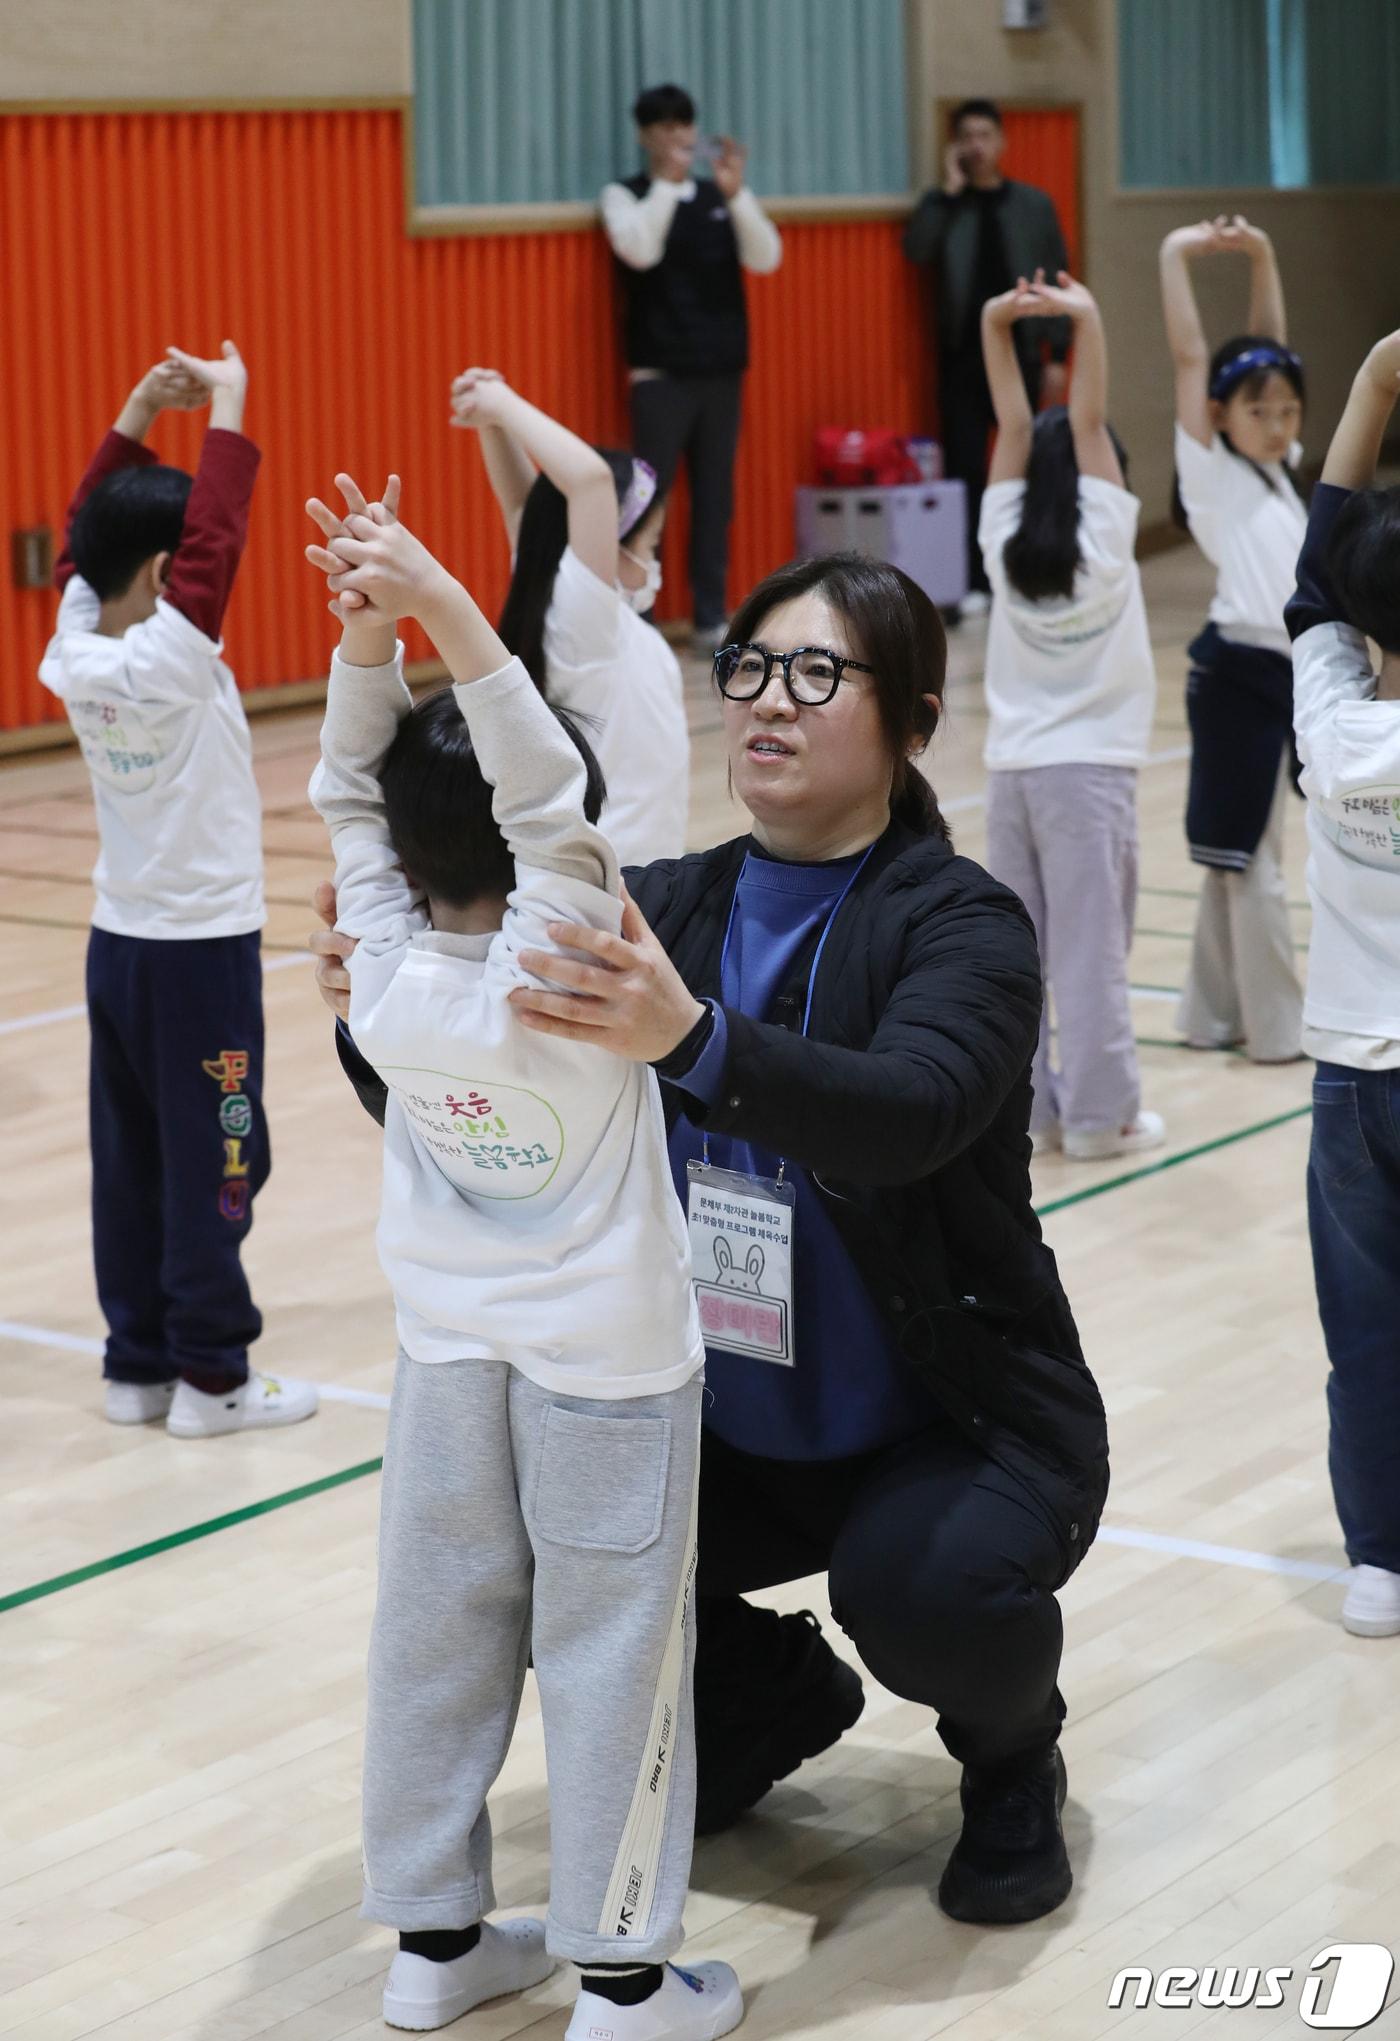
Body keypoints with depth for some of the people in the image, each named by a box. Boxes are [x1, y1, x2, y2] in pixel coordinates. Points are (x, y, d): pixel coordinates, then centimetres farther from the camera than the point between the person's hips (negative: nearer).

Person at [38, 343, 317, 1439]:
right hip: (202, 950, -7)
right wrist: (228, 413, -13)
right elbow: (218, 535, -22)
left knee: (131, 1163, 10)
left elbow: (87, 537, 9)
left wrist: (139, 416, 5)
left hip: (119, 943, 7)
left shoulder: (74, 651, -1)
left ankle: (139, 1365, 17)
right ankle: (211, 1375, 5)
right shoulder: (169, 658, -19)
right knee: (213, 1165, 0)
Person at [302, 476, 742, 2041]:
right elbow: (548, 796, -29)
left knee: (437, 1637, 12)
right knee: (607, 1655, 2)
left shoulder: (384, 971, -8)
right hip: (604, 1363, -5)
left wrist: (369, 634, -12)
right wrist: (437, 607, -33)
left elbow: (351, 799, -1)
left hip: (447, 1353, 5)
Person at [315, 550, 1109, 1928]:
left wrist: (691, 1042, -52)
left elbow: (913, 1108, -35)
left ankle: (1012, 1759, 6)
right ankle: (774, 1697, 16)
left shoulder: (960, 924, -14)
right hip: (723, 1428, 5)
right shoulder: (664, 909, 1)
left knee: (927, 1592, -33)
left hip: (953, 1424, -5)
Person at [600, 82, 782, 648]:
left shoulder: (721, 195, 11)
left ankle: (712, 617, 11)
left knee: (715, 495, 6)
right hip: (660, 372, -4)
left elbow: (765, 258, -2)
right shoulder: (624, 195, 1)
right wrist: (668, 182, -20)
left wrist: (735, 193, -15)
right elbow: (639, 251, -17)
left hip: (722, 368, 4)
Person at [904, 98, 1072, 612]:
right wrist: (950, 190, -13)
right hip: (962, 353, 0)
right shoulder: (941, 205, 6)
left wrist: (1057, 354, 0)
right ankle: (972, 583, 1)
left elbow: (1055, 281, 6)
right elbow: (916, 250, -13)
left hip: (1020, 351, 0)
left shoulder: (1033, 204, 7)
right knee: (966, 469, -2)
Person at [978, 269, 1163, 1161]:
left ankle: (1025, 1105, 11)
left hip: (1013, 769, 4)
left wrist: (998, 327, -6)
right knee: (1090, 948, -2)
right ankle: (1098, 1115, 1)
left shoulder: (1004, 542, 3)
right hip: (1090, 769, -4)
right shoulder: (1102, 543, -5)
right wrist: (1087, 323, -17)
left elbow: (1016, 426, 0)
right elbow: (1090, 424, -10)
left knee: (1015, 949, 8)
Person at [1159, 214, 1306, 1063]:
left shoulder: (1278, 471, 13)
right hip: (1239, 674, -7)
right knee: (1247, 856, -1)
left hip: (1295, 674, 8)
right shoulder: (1213, 474, -5)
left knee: (1240, 853, 13)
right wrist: (1176, 257, -11)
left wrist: (1263, 257, 12)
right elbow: (1190, 359, -10)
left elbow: (1272, 352, 16)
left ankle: (1216, 1014, 20)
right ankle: (1278, 1027, 4)